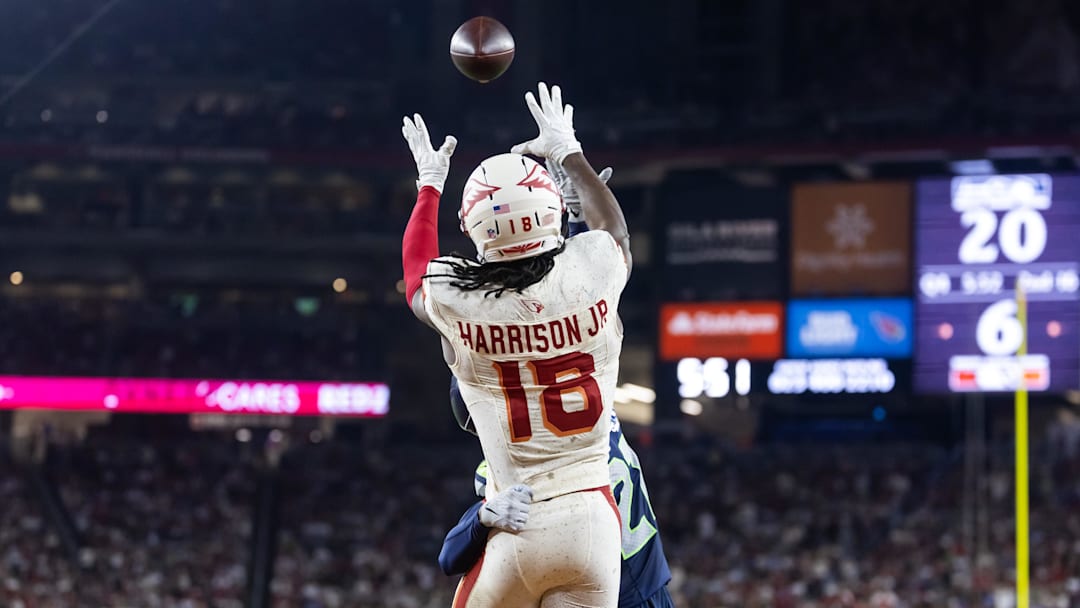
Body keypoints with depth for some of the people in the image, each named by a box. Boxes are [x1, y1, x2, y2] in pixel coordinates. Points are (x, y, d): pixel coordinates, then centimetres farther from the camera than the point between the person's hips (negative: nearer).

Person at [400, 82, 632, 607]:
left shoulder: (454, 304, -8)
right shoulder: (592, 271, -7)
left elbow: (416, 272, 20)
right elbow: (612, 225, 21)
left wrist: (430, 183, 35)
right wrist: (568, 154, 37)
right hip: (593, 519, 1)